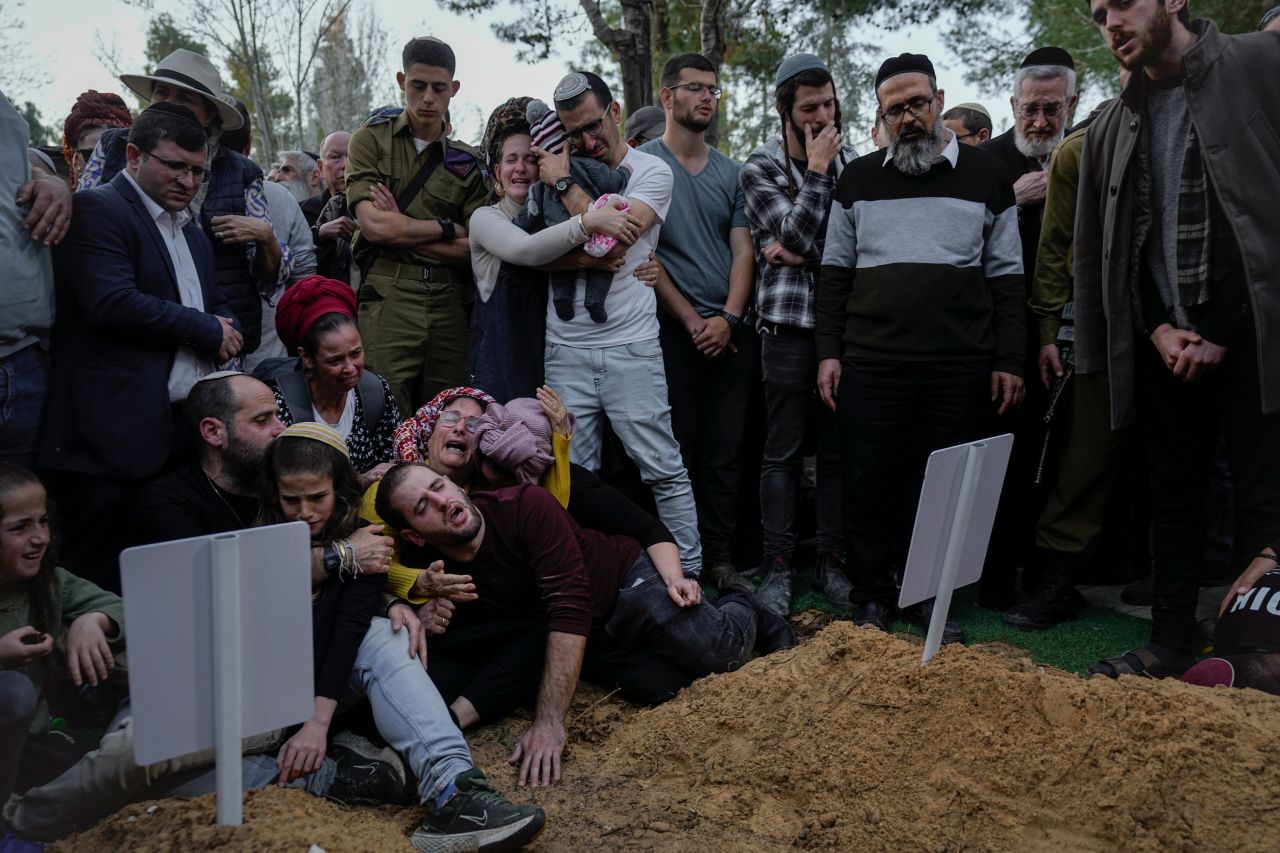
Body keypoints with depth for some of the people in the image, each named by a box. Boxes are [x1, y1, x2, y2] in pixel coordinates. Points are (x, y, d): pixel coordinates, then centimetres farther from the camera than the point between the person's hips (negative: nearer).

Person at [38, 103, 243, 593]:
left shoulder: (191, 231, 23)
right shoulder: (98, 210, -4)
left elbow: (218, 306, 29)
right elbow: (113, 303, -18)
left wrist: (227, 336, 5)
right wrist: (206, 330, -8)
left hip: (189, 430, 8)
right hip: (118, 437, -8)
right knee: (109, 587, -4)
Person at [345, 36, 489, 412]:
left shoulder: (467, 162, 13)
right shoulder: (371, 140, 6)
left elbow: (476, 249, 2)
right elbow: (375, 226, -8)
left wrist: (401, 229, -5)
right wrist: (448, 229, 1)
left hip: (448, 306, 3)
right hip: (387, 300, -3)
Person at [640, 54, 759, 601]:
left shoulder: (730, 172, 15)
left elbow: (743, 250, 9)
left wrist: (728, 318, -7)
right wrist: (693, 321, -9)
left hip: (730, 333, 4)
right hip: (672, 330, -4)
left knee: (725, 452, 5)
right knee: (677, 451, -1)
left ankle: (719, 560, 13)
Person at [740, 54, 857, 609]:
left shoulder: (852, 163, 13)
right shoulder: (760, 169, 3)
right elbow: (795, 236, -10)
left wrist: (803, 253, -7)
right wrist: (817, 170, -6)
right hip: (789, 324, -3)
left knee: (838, 452, 6)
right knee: (783, 452, 0)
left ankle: (831, 561, 16)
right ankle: (778, 565, 8)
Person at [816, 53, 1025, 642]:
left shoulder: (984, 176, 8)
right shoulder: (859, 179, 10)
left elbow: (1006, 276, 7)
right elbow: (835, 271, 11)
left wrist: (1008, 361, 1)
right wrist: (829, 351, 3)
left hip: (960, 366, 0)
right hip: (870, 363, 1)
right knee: (869, 483, 3)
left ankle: (927, 597, 19)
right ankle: (871, 597, 16)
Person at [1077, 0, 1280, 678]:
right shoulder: (1110, 128, 13)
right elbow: (1097, 249, 15)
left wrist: (1221, 332, -11)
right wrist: (1158, 330, 1)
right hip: (1164, 349, 5)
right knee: (1173, 499, 11)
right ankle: (1171, 643, 21)